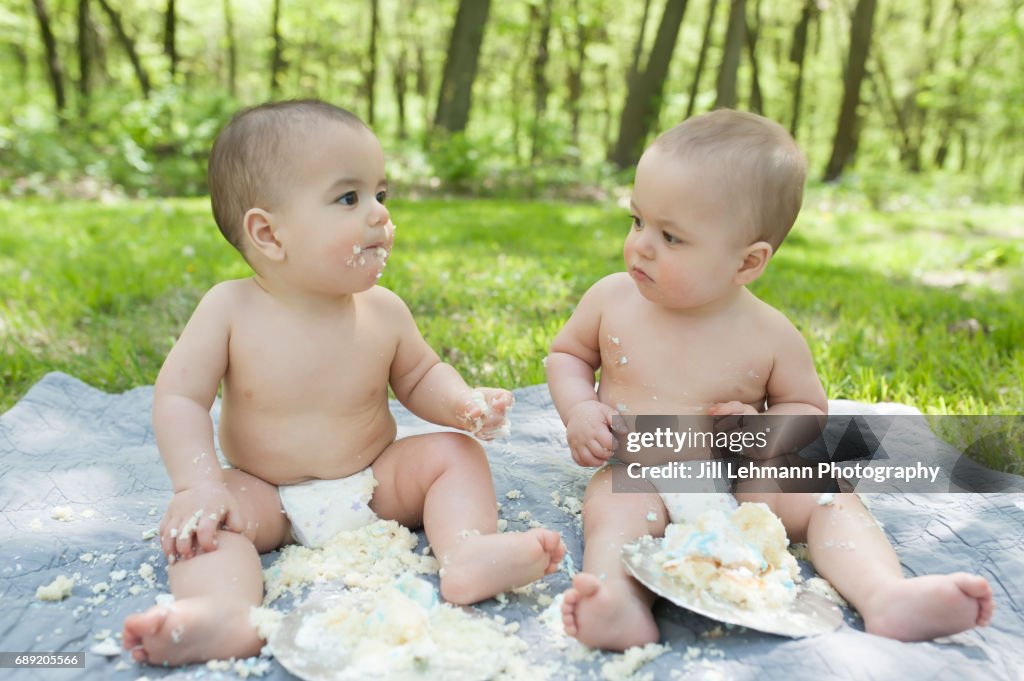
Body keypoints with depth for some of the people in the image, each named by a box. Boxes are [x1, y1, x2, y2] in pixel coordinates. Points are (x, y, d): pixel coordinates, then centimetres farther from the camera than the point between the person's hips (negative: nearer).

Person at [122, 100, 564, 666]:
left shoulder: (383, 311, -8)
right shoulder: (231, 309, -14)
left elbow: (420, 377, 6)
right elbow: (178, 399, -13)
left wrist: (464, 404, -15)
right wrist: (198, 485, -27)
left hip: (374, 482, 2)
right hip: (268, 495, -1)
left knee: (454, 452, -14)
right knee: (194, 519, -26)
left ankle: (467, 554, -35)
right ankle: (226, 614, -47)